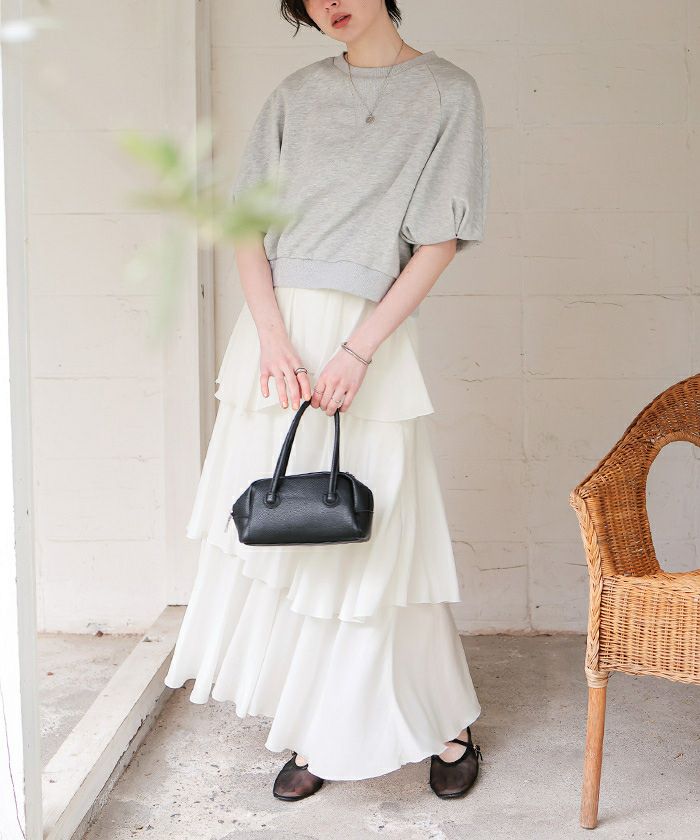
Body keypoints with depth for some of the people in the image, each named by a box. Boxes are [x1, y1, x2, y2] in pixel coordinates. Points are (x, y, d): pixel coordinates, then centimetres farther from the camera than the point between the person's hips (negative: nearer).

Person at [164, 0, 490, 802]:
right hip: (274, 332, 4)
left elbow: (441, 240, -5)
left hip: (368, 340, -4)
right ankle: (316, 735, 21)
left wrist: (357, 351, -14)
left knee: (373, 542, 1)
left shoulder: (446, 92, 1)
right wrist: (273, 337, -11)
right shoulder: (295, 94, 11)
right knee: (271, 531, 6)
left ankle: (447, 726, 22)